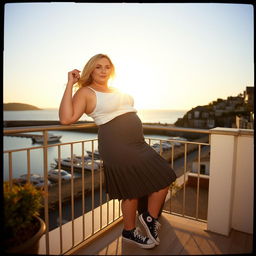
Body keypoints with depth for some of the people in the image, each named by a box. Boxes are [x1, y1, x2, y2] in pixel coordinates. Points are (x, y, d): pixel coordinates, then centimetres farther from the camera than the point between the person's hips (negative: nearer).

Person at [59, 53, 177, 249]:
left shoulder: (115, 91, 20)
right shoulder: (86, 92, -3)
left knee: (164, 178, 9)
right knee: (132, 191, 4)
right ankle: (130, 232, 32)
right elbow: (66, 118, -20)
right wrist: (70, 84, -16)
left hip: (138, 144, 9)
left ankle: (150, 218, 29)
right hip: (117, 147, -8)